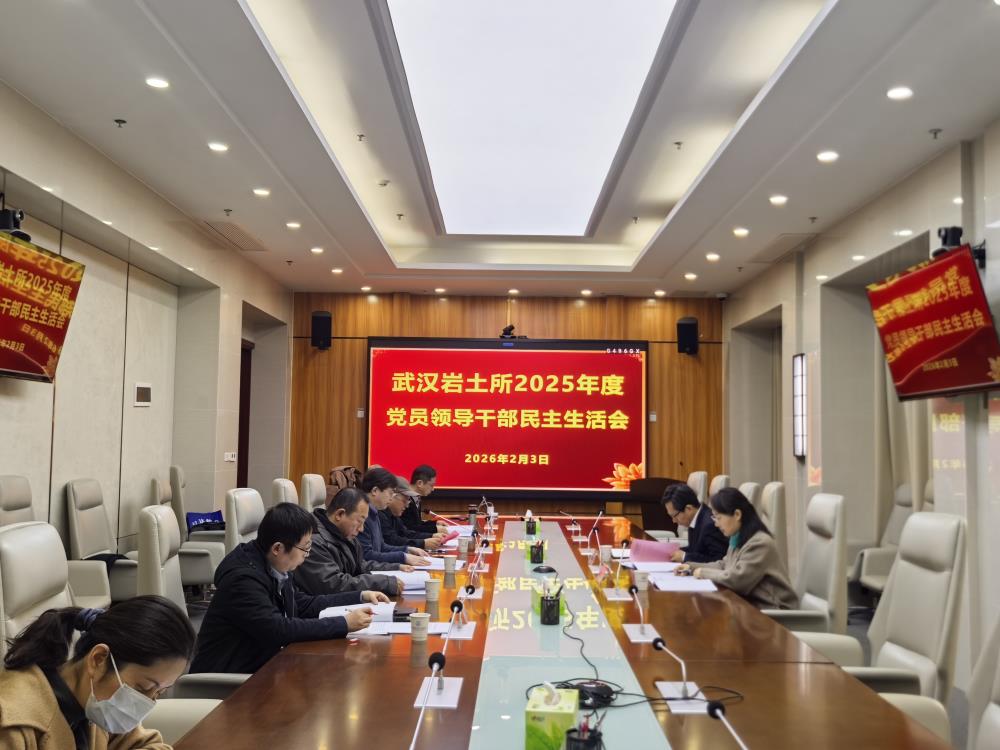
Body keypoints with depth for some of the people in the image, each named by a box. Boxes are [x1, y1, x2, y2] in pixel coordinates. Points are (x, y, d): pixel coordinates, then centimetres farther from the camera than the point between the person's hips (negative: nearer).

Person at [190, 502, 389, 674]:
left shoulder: (275, 567, 0)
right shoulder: (243, 578, -24)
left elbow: (304, 605, 15)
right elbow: (278, 630, -29)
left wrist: (361, 597, 11)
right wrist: (344, 624, -25)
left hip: (263, 662, 8)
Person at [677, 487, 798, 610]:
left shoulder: (760, 543, -22)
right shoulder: (737, 538, 8)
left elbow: (736, 579, -27)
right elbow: (724, 565, 21)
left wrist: (704, 573, -12)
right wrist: (692, 566, 8)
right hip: (750, 603, 8)